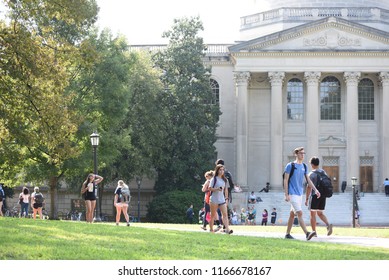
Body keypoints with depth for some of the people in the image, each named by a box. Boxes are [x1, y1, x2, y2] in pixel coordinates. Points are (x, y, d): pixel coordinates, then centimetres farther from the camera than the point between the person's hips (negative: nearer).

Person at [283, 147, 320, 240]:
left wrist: (315, 190, 4)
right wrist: (286, 195, -14)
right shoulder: (290, 166, -7)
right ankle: (307, 234, -26)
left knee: (292, 214, 13)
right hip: (292, 194, -7)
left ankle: (287, 234, 20)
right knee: (300, 213, -16)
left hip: (300, 193, 7)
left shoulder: (304, 166, 12)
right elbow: (285, 180, -8)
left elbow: (308, 180, 16)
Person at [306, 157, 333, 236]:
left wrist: (306, 198, -10)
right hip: (323, 195, 6)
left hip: (314, 195, -6)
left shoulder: (312, 174, -10)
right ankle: (328, 225, -10)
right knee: (320, 213, 15)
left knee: (313, 214, 4)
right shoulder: (324, 172, 9)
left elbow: (309, 187, -14)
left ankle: (314, 232, 3)